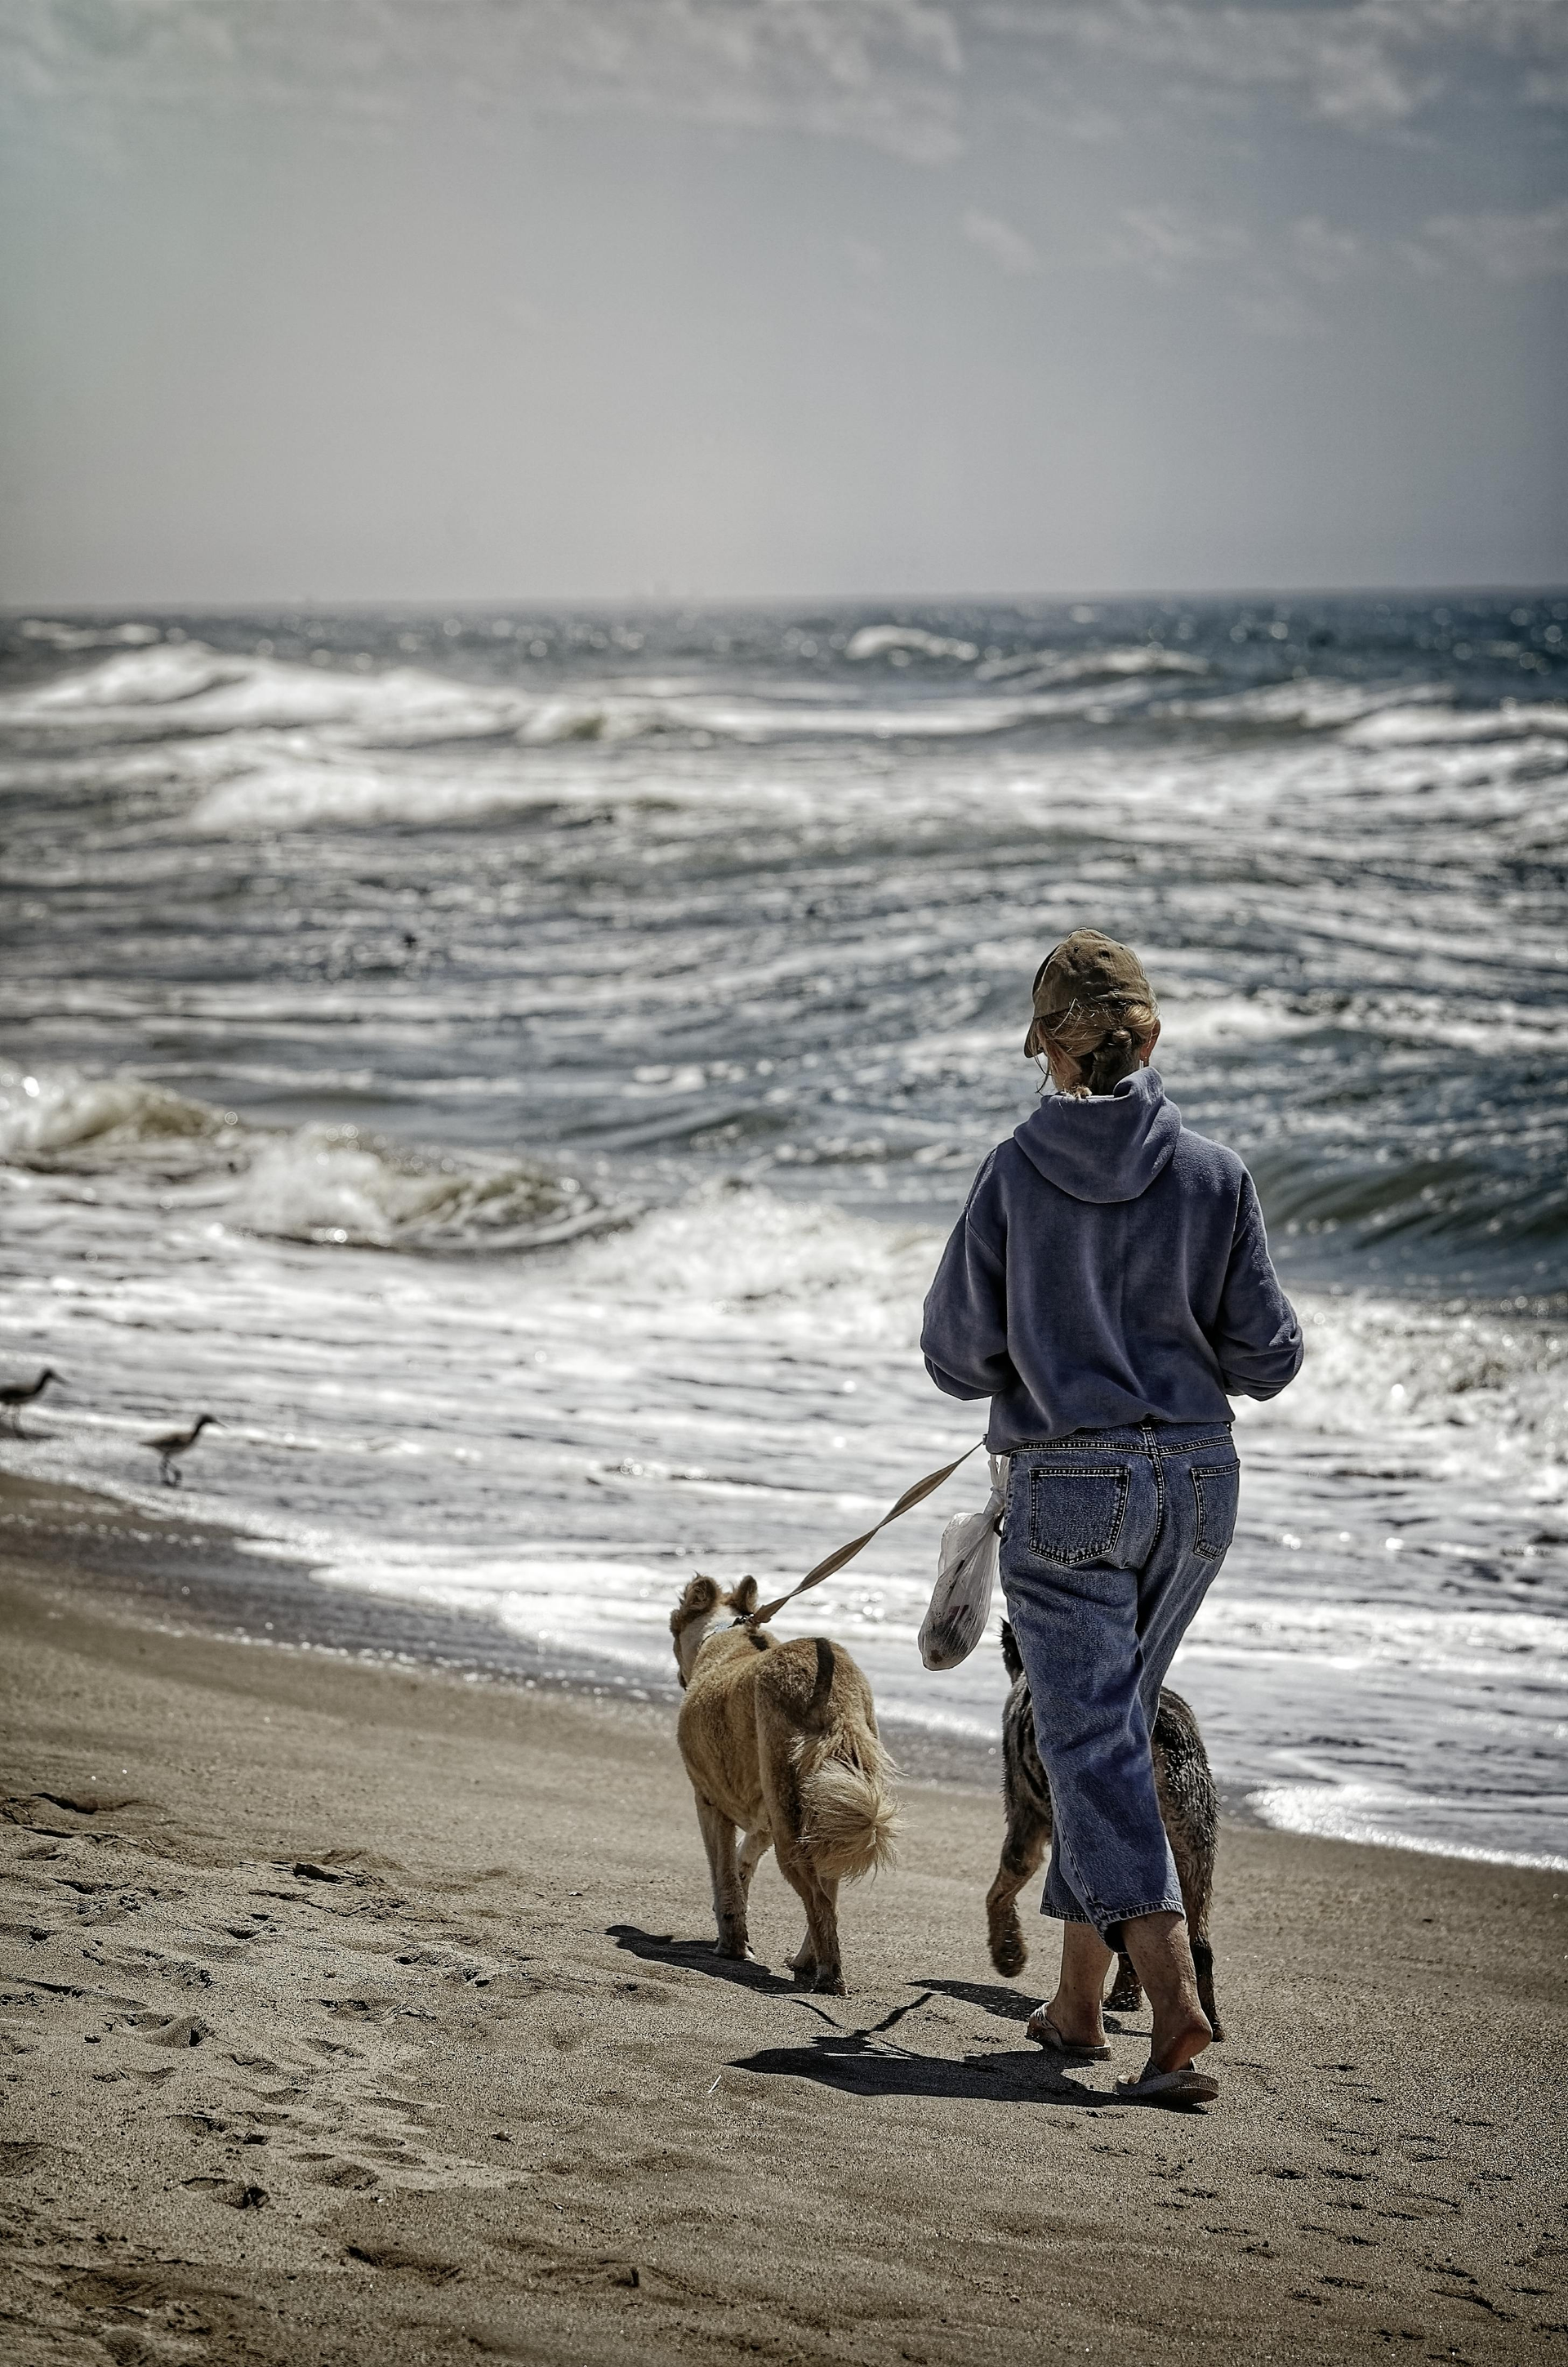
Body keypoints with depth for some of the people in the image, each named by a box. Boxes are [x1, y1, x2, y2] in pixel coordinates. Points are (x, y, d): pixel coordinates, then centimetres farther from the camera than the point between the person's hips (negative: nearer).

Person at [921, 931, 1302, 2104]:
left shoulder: (1016, 1175, -8)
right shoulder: (1214, 1174, -3)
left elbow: (959, 1356, -3)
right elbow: (1268, 1357, -1)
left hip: (1064, 1488, -3)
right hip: (1195, 1482, 3)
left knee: (1095, 1747, -3)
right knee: (1117, 1725, 19)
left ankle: (1178, 2014, -20)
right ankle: (1079, 2002, 28)